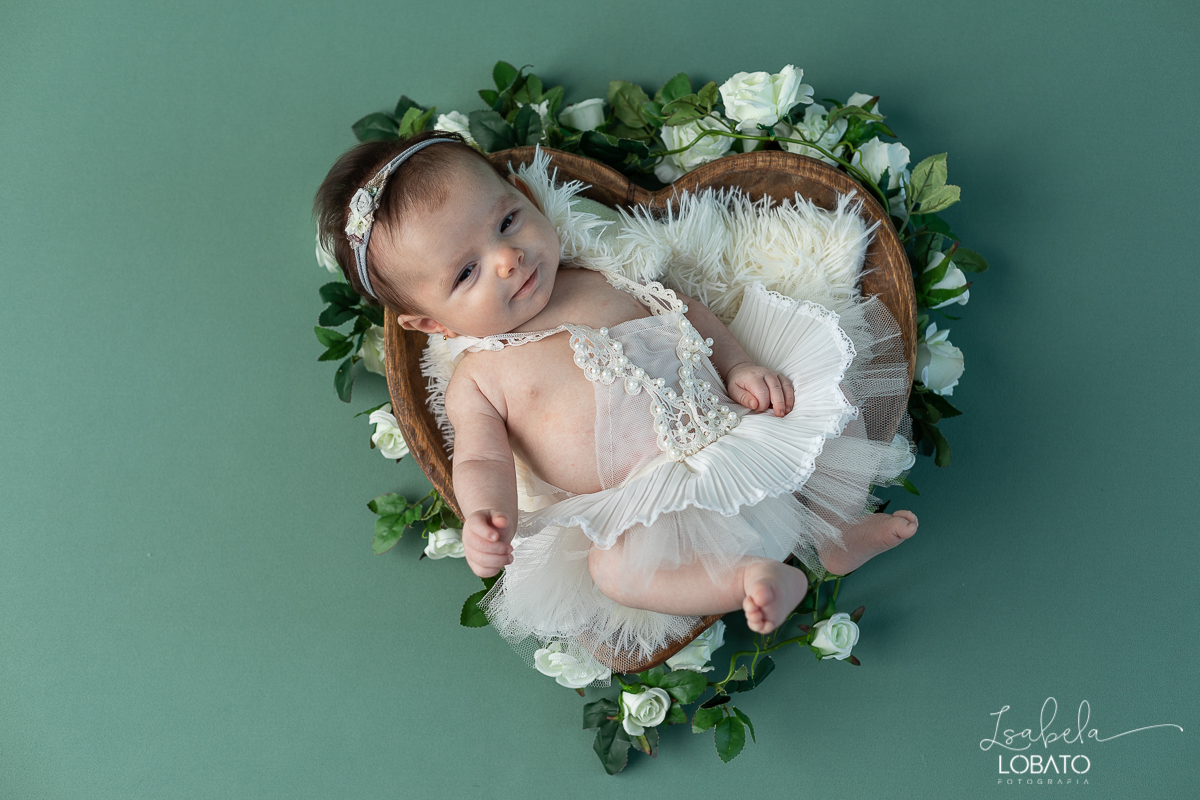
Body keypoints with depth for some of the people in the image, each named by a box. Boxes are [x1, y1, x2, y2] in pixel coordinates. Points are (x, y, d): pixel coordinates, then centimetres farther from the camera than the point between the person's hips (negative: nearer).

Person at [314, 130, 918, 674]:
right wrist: (486, 515, -29)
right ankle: (754, 580, -27)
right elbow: (482, 460, -6)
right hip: (640, 509, -4)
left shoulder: (609, 281, 12)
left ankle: (838, 526, -2)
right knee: (613, 567, -32)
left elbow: (689, 313, 18)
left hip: (731, 442, 5)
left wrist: (741, 366, 1)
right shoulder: (478, 380, 3)